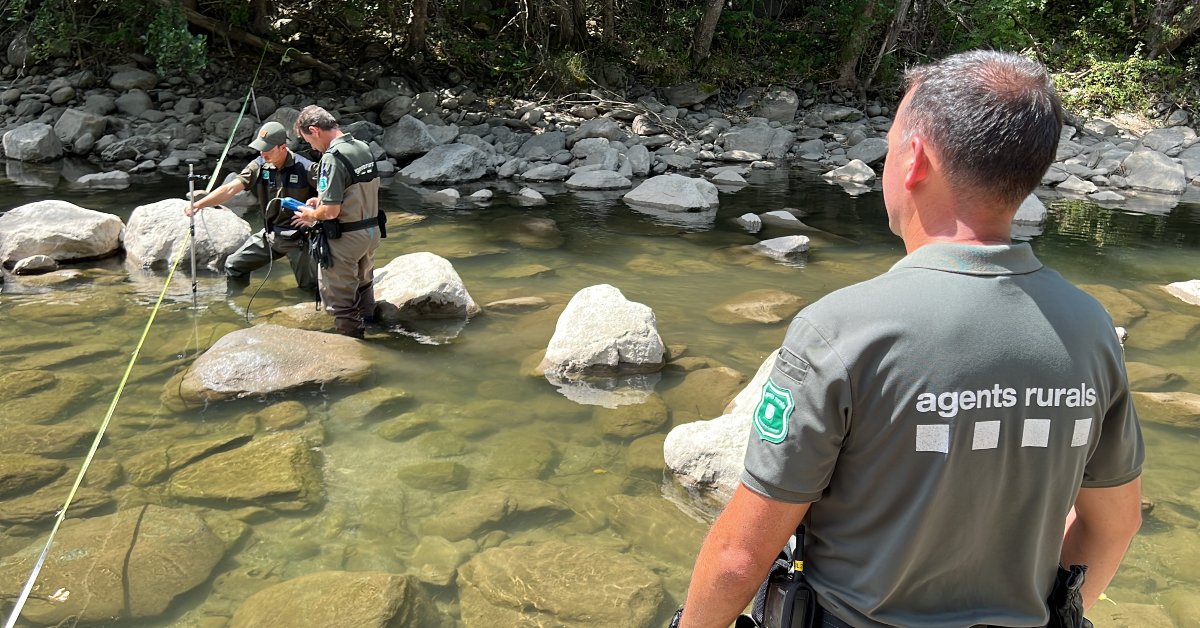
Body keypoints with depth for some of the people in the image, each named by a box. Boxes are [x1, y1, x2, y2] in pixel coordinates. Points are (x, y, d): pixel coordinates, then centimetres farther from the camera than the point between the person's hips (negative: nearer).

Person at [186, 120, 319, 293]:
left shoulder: (304, 168, -19)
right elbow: (230, 189, -13)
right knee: (233, 266, 9)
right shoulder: (258, 166, -6)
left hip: (298, 237, -5)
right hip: (269, 234, 5)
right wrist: (198, 204, -23)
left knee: (310, 286, 0)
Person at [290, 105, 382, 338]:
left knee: (340, 299, 6)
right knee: (363, 285, 25)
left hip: (345, 239, -8)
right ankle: (366, 326, 40)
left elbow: (331, 211, -25)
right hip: (372, 231, 8)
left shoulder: (332, 158, -22)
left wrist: (312, 215, -4)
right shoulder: (364, 148, 3)